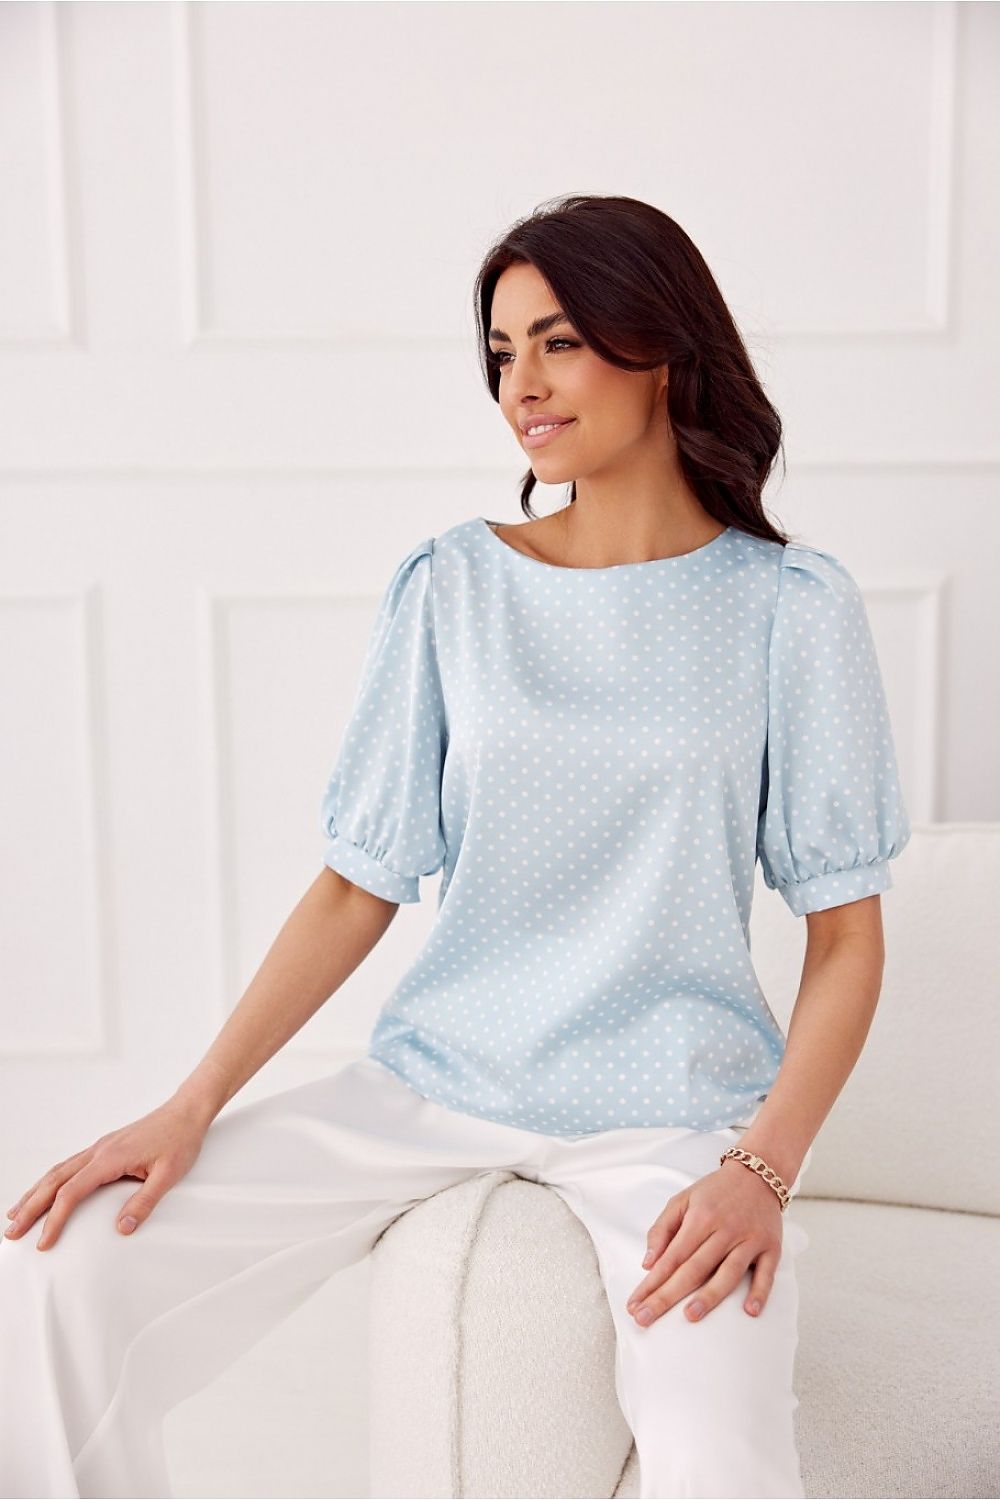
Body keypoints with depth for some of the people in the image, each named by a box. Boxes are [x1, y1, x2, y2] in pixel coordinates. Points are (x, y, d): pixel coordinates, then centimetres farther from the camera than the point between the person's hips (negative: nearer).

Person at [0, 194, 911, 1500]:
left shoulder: (790, 605, -1)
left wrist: (761, 1168, -15)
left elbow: (846, 928, -1)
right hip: (438, 1079, 2)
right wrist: (191, 1107, -5)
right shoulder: (453, 586, 4)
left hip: (671, 1103, -2)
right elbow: (360, 884, 4)